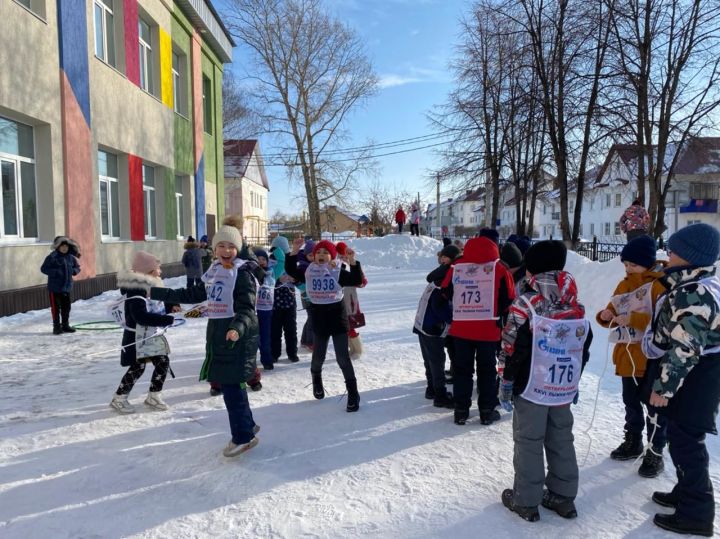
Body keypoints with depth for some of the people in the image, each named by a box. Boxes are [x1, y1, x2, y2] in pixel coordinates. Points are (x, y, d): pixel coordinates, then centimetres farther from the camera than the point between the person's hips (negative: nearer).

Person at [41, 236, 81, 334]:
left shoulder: (71, 257, 4)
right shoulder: (52, 257, -11)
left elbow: (77, 267, 17)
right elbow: (43, 268, -10)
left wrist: (74, 271, -4)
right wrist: (55, 272, -22)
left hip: (67, 287, 5)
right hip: (55, 287, -5)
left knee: (66, 307, 12)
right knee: (56, 308, 1)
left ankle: (65, 325, 24)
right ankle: (56, 327, 9)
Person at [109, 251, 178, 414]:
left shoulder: (149, 287, 7)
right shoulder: (135, 293, -23)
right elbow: (142, 317, -33)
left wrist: (170, 307, -1)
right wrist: (168, 320, -34)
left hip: (151, 335, 9)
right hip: (137, 337, -9)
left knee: (163, 362, 7)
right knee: (137, 367, -4)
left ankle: (153, 396, 21)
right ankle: (118, 399, 14)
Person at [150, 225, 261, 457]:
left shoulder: (243, 273, -12)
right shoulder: (214, 272, 12)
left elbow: (247, 309, -20)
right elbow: (194, 294, 21)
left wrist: (238, 328, -41)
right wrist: (158, 293, 24)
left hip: (237, 336, -8)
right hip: (217, 333, 8)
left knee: (232, 386, -5)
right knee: (228, 384, 15)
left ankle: (243, 436, 9)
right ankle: (247, 425, 32)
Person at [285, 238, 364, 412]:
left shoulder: (338, 271, -7)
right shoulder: (308, 271, 1)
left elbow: (357, 280, -18)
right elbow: (291, 270, -4)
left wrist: (352, 261, -31)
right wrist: (294, 251, -15)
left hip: (337, 315, -3)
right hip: (318, 316, 3)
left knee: (343, 357, -3)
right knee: (318, 355, 17)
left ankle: (353, 393, 7)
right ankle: (316, 378, 49)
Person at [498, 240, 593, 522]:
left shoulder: (525, 304, -15)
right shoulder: (577, 308, 3)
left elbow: (512, 349, -14)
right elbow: (584, 349, 11)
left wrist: (506, 384, -4)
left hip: (531, 388, -5)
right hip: (563, 389, 5)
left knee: (528, 443, 6)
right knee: (561, 441, 17)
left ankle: (526, 500, 16)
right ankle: (564, 497, 28)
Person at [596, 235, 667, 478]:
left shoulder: (661, 284, -14)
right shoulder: (624, 285, 9)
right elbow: (614, 314, 14)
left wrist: (633, 319, -28)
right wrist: (606, 316, -8)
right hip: (627, 355, 7)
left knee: (654, 406, 6)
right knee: (631, 402, 19)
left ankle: (655, 453, 18)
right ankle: (633, 442, 36)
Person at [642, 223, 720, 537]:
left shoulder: (692, 296, -26)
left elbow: (683, 350, -25)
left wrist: (663, 387, -20)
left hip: (691, 379, -11)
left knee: (684, 441, 0)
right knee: (683, 437, 21)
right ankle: (687, 493, 36)